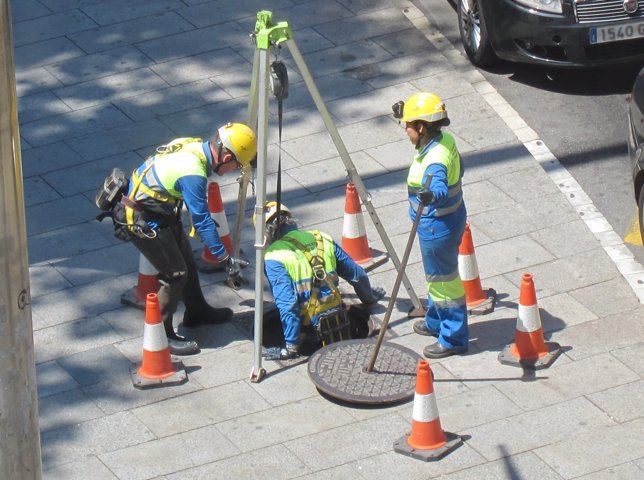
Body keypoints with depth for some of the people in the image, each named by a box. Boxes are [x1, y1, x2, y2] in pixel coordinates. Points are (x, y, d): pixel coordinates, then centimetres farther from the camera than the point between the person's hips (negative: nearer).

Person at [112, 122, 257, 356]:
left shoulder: (193, 145, -4)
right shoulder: (193, 174, -31)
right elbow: (202, 221, -23)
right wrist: (225, 257, -15)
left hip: (159, 211, 10)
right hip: (141, 221, -10)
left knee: (187, 261, 20)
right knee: (175, 273, -4)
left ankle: (197, 312, 40)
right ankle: (160, 335, 8)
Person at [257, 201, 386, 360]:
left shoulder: (274, 258, -14)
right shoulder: (322, 240, 4)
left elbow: (286, 303, -22)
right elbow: (357, 275, 13)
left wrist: (291, 347, -19)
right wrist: (370, 298, 33)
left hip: (309, 328, -6)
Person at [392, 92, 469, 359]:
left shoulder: (435, 159, -32)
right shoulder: (446, 139, -3)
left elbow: (440, 187, -50)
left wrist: (431, 195, -73)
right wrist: (406, 114, 26)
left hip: (437, 227, -10)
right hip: (451, 217, 10)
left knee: (443, 279, 5)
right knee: (437, 276, 27)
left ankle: (453, 339, 18)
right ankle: (436, 322, 47)